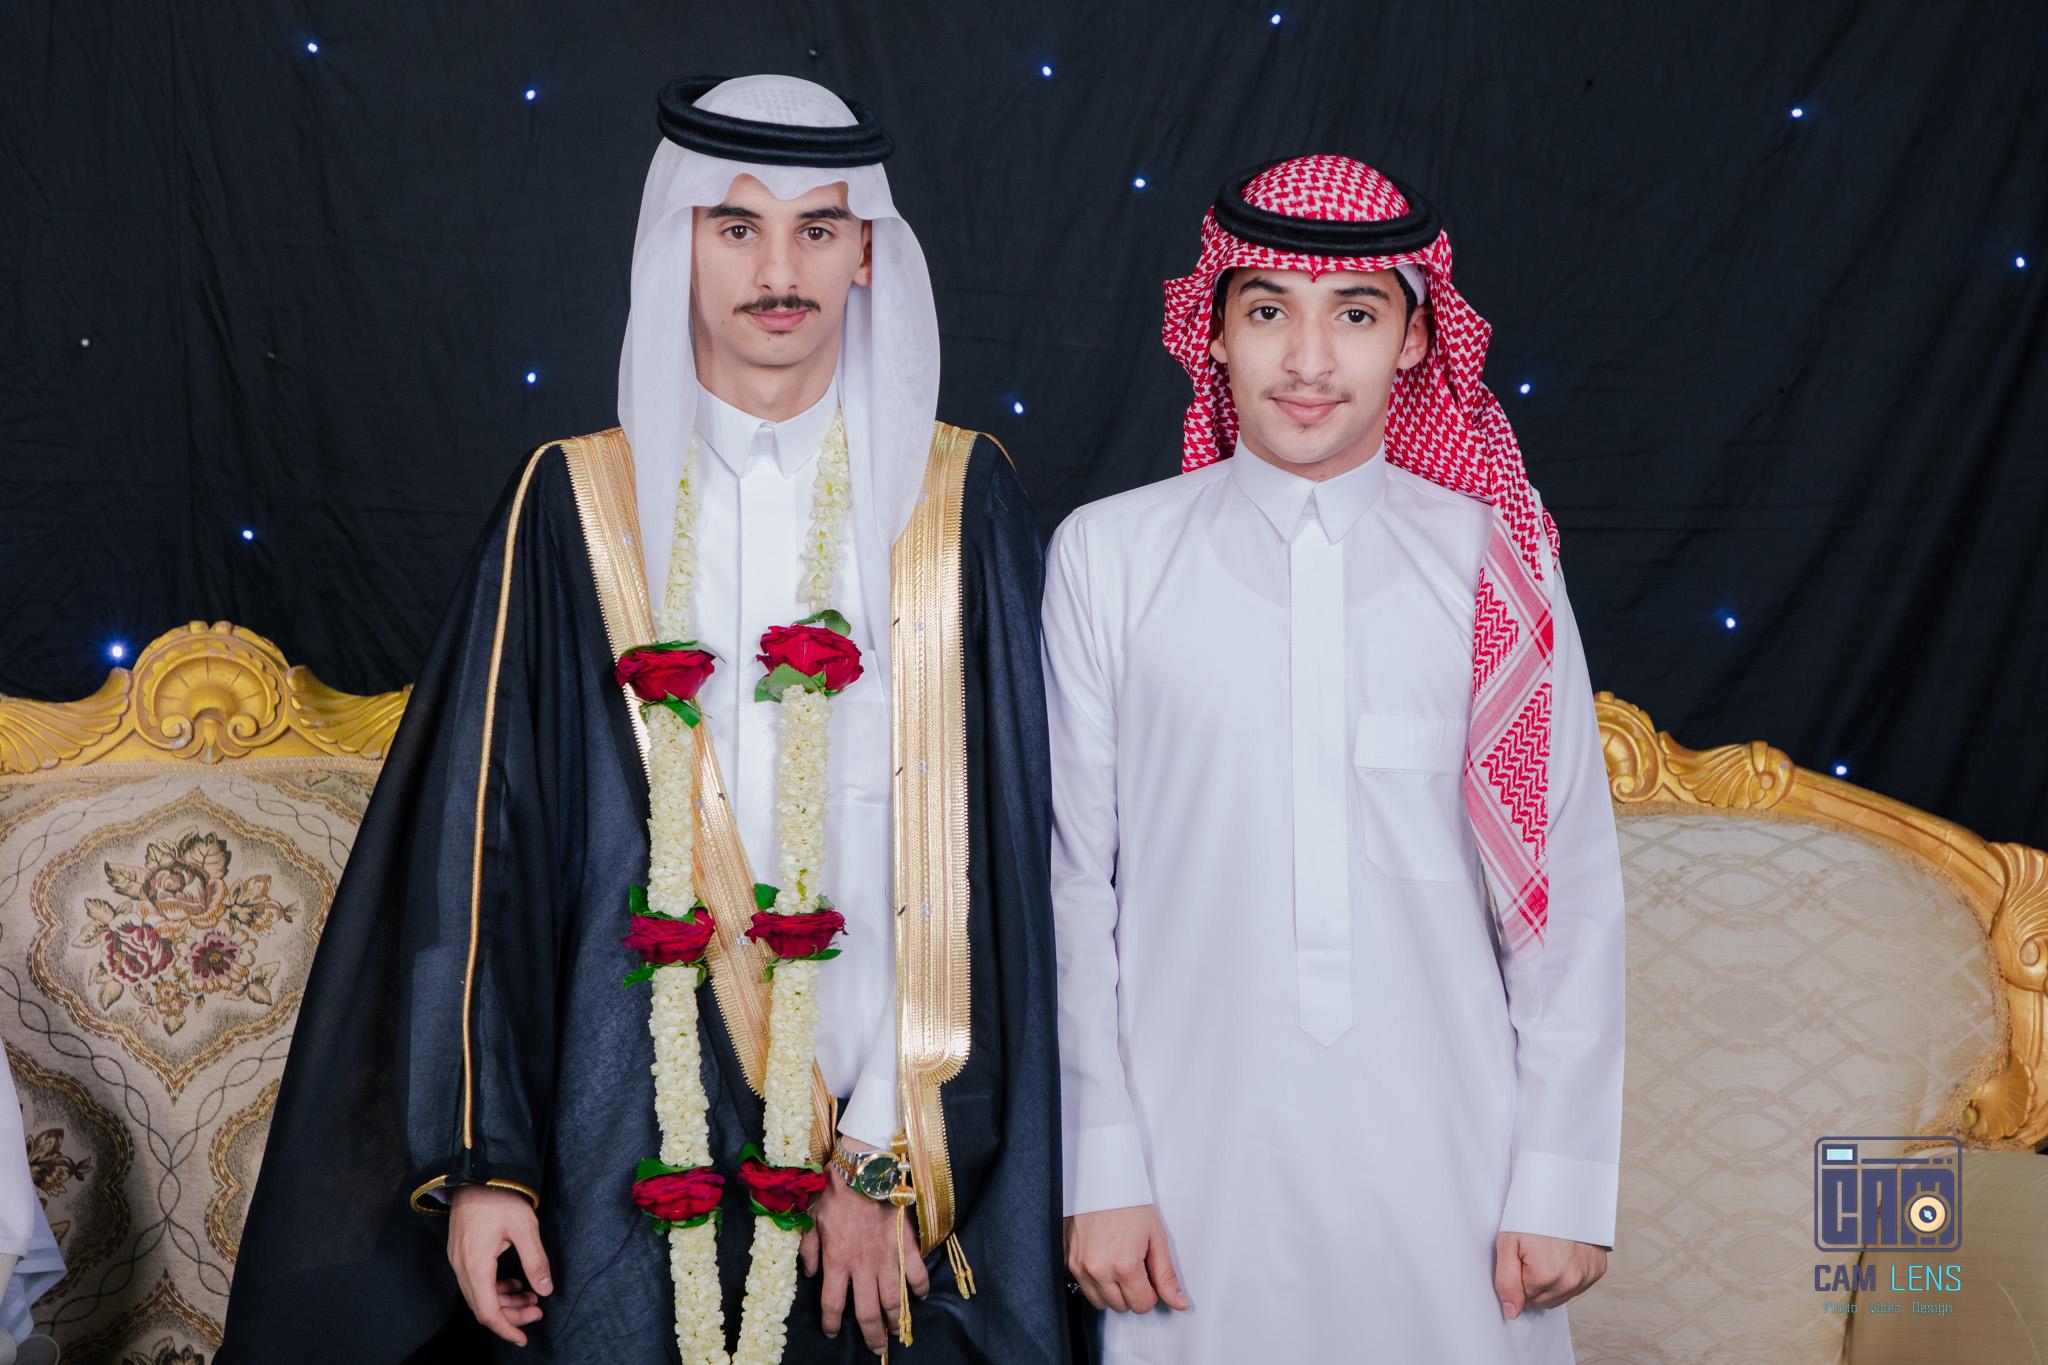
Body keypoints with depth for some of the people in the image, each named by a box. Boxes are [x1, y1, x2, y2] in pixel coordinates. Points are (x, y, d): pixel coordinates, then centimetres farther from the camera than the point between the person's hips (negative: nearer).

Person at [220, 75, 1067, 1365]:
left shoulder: (962, 501, 0)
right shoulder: (578, 509, 2)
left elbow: (989, 847, -4)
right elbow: (480, 839, 2)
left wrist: (890, 1148, -10)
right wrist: (478, 1154, -3)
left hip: (900, 1130, 0)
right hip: (636, 1146, 0)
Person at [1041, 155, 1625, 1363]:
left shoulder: (1494, 561, 1)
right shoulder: (1109, 558, -1)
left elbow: (1568, 882, 2)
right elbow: (1072, 882, -1)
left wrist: (1564, 1177, 0)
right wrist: (1102, 1169, -3)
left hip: (1447, 1169, 1)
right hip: (1197, 1162, 0)